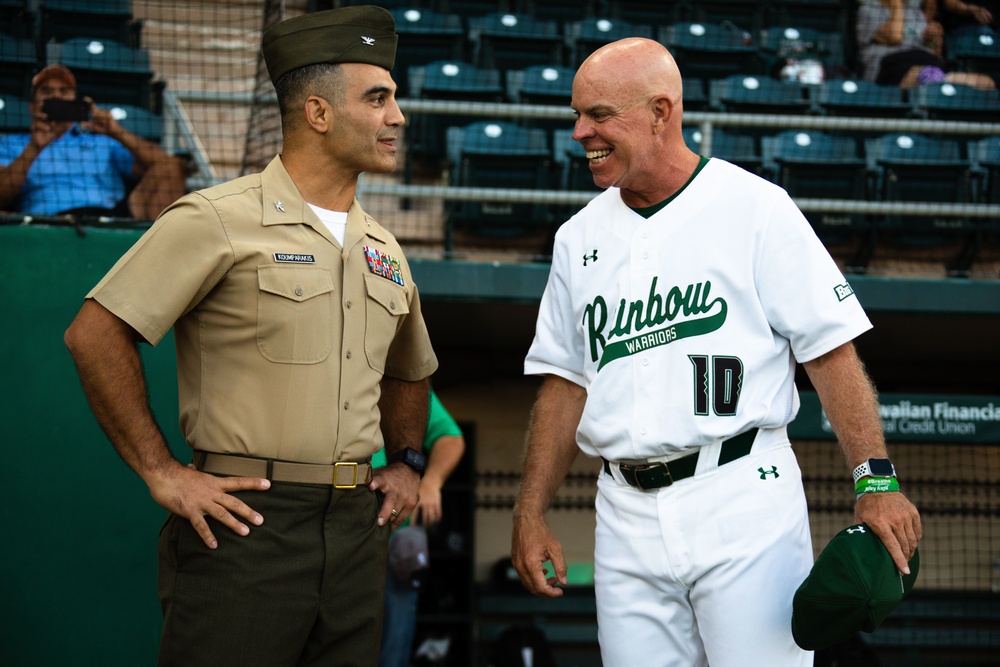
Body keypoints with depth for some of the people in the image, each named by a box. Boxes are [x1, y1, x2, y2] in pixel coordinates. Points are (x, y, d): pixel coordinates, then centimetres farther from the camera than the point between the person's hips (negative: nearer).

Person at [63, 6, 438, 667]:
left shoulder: (383, 250, 16)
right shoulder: (220, 220, -6)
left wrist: (407, 462, 18)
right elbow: (96, 335, -11)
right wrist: (160, 472, -11)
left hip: (357, 530, 7)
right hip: (245, 523, -6)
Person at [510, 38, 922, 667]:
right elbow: (565, 382, 16)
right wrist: (531, 514, 9)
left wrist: (876, 481, -13)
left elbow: (833, 351, -5)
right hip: (627, 516, 5)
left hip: (743, 503, -5)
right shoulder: (579, 237, 14)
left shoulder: (755, 208, -2)